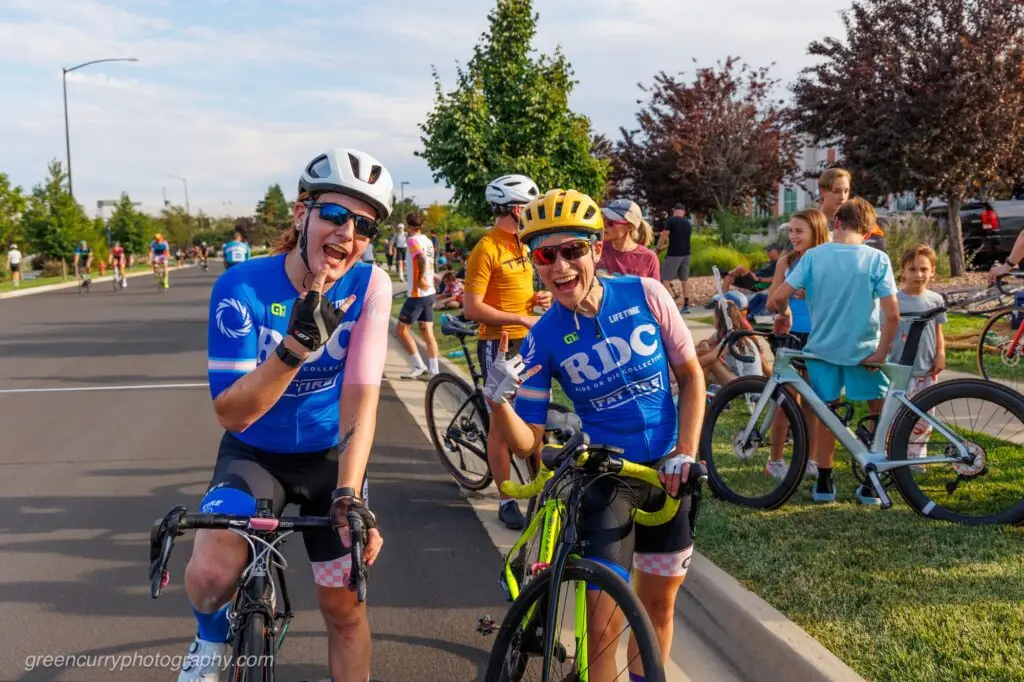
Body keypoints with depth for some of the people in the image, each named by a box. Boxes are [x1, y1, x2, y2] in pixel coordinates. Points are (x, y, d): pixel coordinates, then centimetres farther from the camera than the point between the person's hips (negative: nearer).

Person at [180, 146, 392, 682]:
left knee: (342, 603, 6)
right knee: (209, 577, -24)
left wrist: (349, 495, -33)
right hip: (254, 454, -1)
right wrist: (299, 342, -39)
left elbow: (360, 397, -21)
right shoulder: (242, 287, -22)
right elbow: (231, 413, -25)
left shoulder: (370, 286, -17)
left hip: (331, 455, 2)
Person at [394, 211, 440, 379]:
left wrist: (421, 279, -24)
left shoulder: (412, 240, -13)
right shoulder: (428, 241, 10)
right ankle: (433, 370, 8)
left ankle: (419, 367, 3)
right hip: (429, 293, 8)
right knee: (427, 332, 9)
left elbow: (422, 259, -31)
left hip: (417, 294, -8)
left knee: (401, 329, 2)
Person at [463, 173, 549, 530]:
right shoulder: (486, 249, -15)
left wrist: (539, 298, 4)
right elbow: (472, 308, -20)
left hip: (529, 342, 8)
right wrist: (520, 319, -20)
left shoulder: (522, 245, 11)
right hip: (500, 344, -8)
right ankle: (506, 500, 9)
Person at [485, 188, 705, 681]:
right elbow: (528, 442, -10)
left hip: (666, 472, 2)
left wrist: (686, 453, -8)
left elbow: (690, 375, 0)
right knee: (604, 625, -10)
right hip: (604, 476, -2)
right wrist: (497, 400, -30)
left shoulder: (646, 296, -11)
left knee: (658, 605, 16)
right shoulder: (544, 339, -13)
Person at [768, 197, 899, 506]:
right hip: (864, 350, -1)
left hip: (822, 348, 2)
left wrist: (785, 313, 10)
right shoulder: (877, 259, -9)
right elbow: (892, 314, -17)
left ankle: (824, 483, 22)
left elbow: (777, 299, -11)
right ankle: (872, 485, 18)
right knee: (881, 413, 17)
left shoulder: (814, 255, -6)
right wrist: (881, 353, -6)